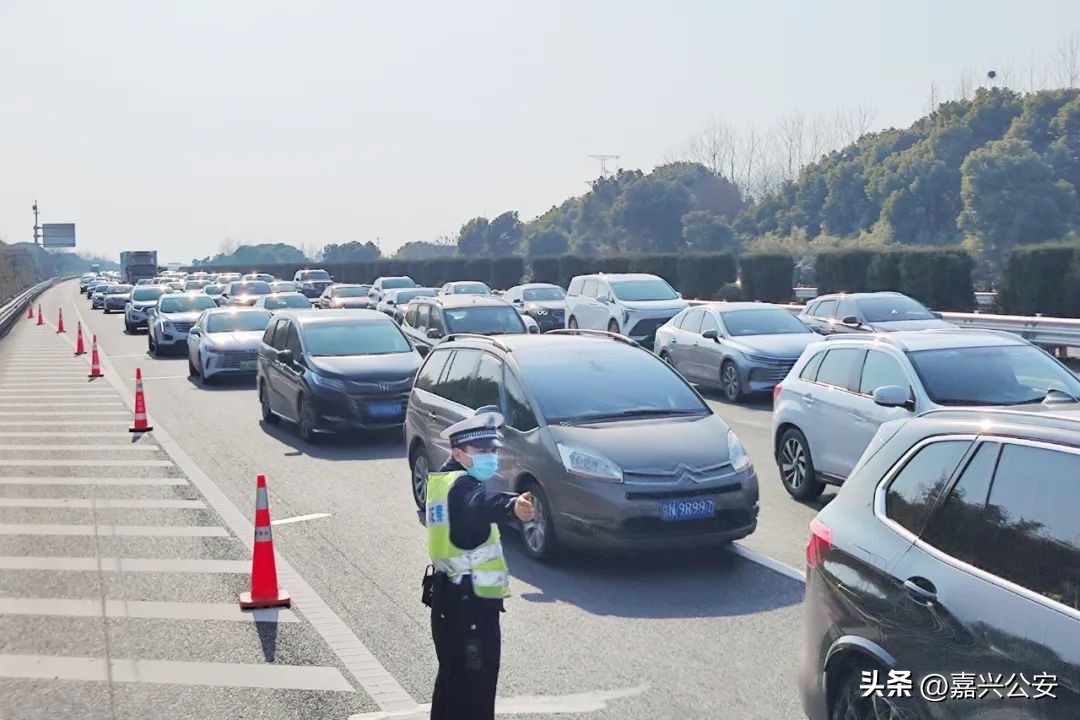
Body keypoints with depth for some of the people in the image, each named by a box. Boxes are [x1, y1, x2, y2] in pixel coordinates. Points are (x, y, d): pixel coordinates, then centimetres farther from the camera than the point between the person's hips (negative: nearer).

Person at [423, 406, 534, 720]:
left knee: (451, 680, 22)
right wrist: (511, 506, -65)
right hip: (472, 606, -10)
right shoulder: (461, 486, -20)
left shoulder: (439, 480, 9)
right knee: (474, 694, -5)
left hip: (446, 599, 10)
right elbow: (481, 503, -45)